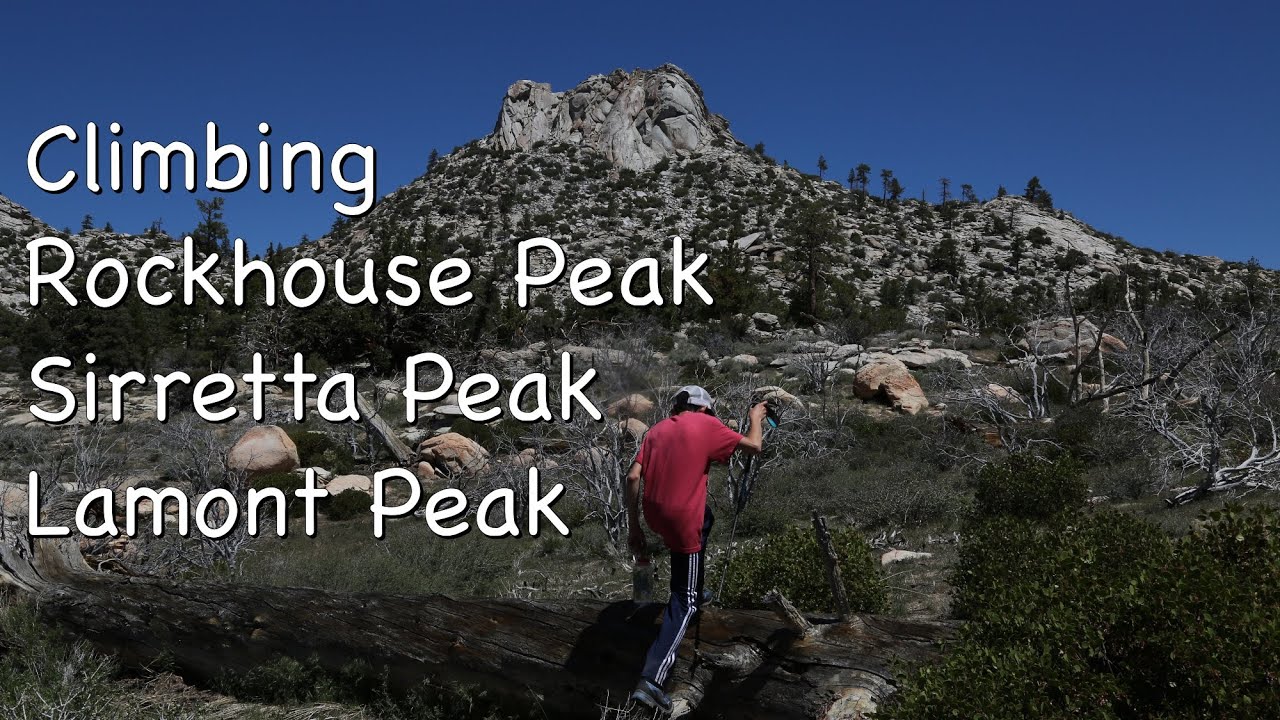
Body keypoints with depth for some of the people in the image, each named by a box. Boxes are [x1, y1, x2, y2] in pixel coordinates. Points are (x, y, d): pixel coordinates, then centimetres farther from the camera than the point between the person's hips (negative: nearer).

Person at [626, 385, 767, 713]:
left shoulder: (656, 430, 12)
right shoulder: (706, 424, 0)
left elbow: (633, 478, 4)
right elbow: (754, 446, 4)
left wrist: (634, 527, 9)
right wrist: (756, 418, 24)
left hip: (655, 514, 6)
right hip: (683, 522, -6)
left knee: (706, 518, 37)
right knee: (684, 602, 4)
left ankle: (695, 595, 46)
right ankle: (651, 680, -8)